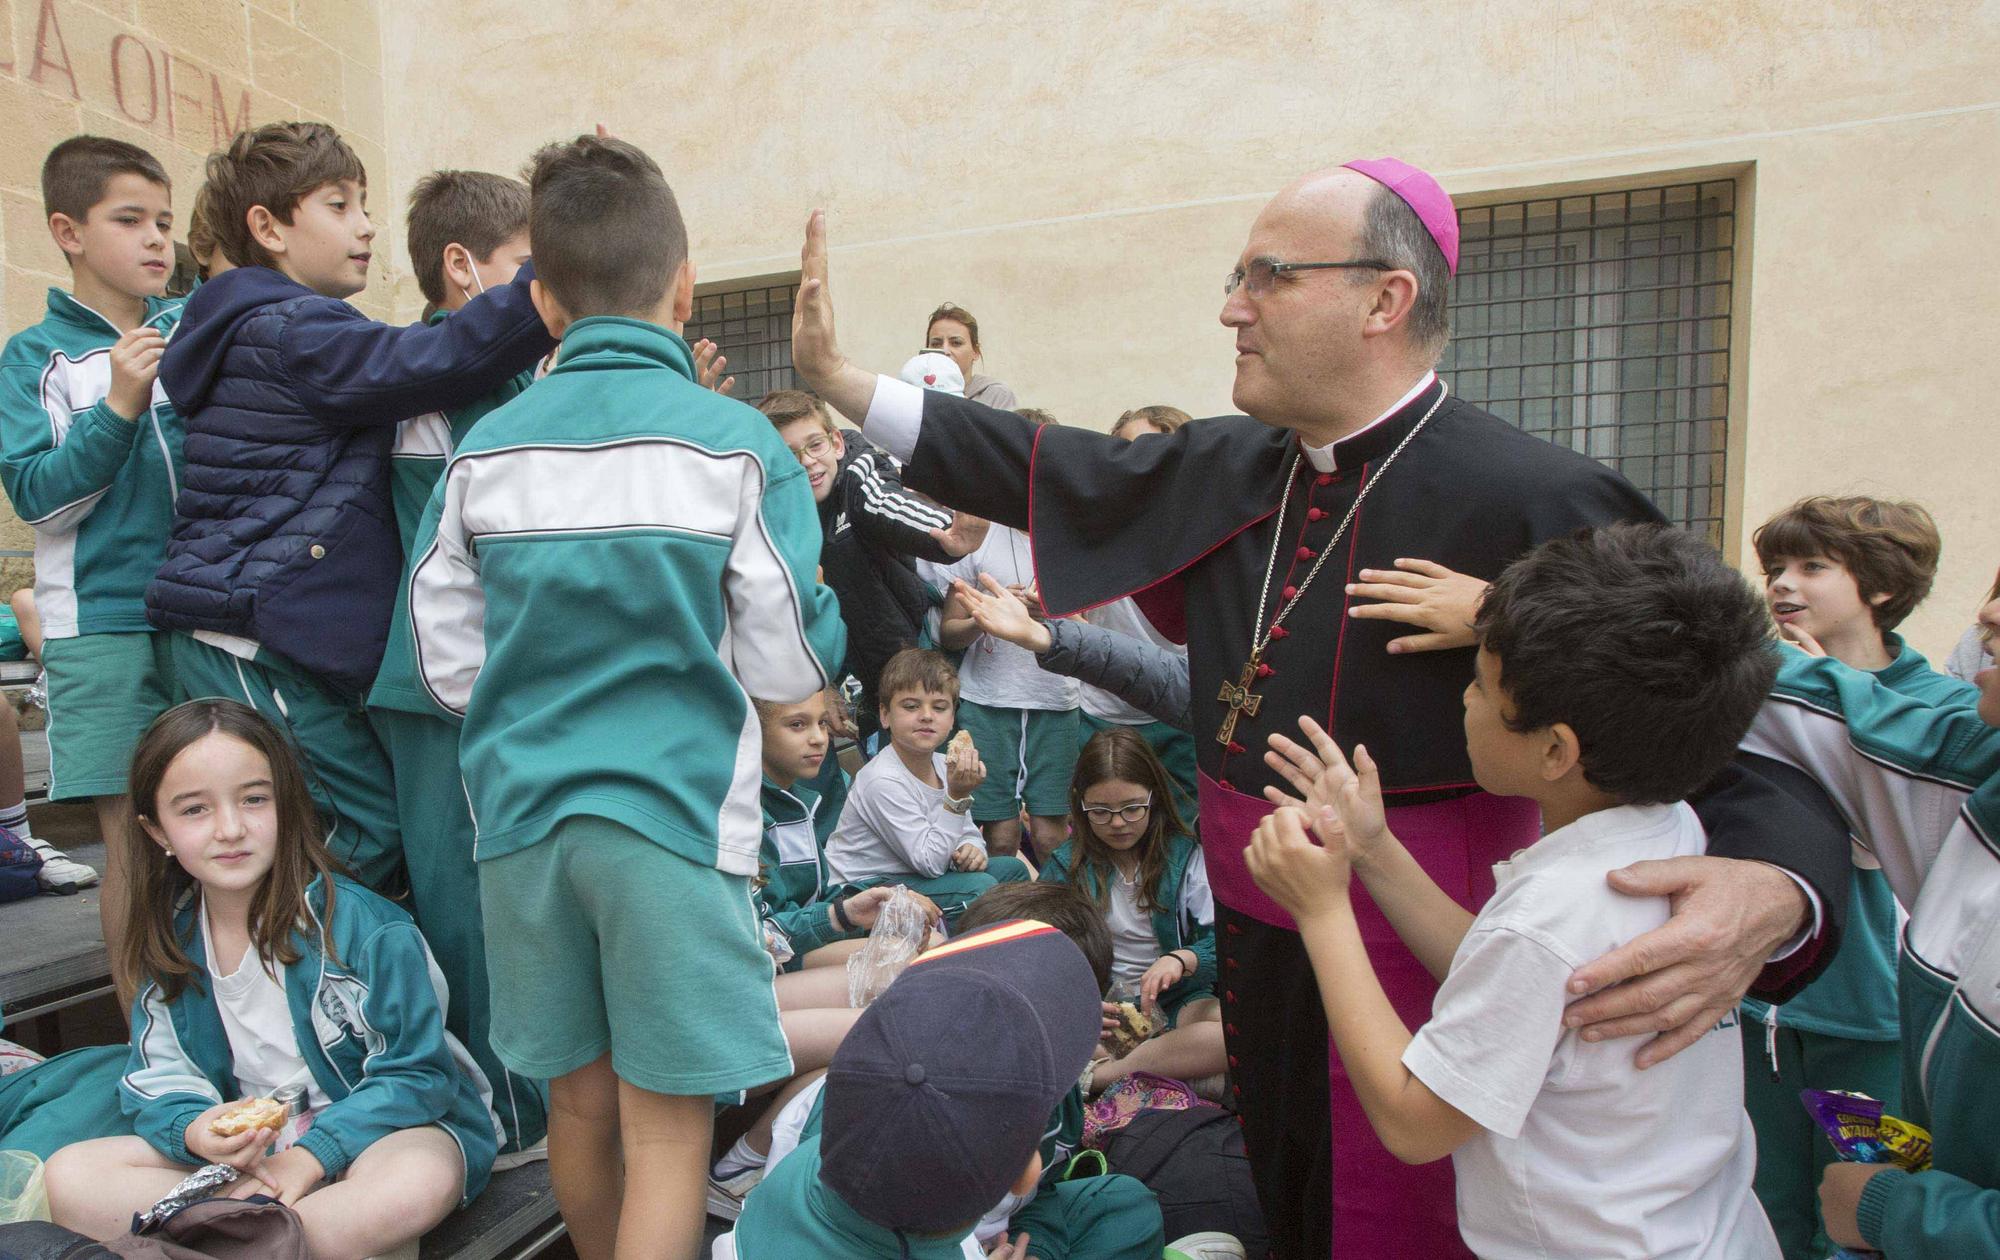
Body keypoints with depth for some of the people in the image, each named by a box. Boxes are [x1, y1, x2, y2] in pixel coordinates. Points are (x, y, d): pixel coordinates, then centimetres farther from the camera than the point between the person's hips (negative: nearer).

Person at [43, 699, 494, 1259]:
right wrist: (197, 1131, -18)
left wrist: (311, 1153, -23)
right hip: (246, 1153, 6)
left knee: (421, 1180, -37)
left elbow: (417, 1073, -14)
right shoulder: (171, 941, 2)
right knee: (68, 1177, -13)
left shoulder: (366, 927, -16)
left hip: (372, 1128, -6)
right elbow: (157, 1077, 4)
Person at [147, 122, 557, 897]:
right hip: (251, 639, -10)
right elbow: (432, 362, -26)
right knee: (377, 830, -9)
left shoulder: (289, 330, 22)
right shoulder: (288, 334, -11)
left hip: (245, 638, 10)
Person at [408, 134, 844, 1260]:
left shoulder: (485, 451, 1)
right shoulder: (736, 445, -9)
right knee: (666, 1128, 6)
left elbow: (448, 665, 6)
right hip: (676, 813, -4)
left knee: (580, 1103, 20)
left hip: (524, 811, 5)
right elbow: (793, 666, -7)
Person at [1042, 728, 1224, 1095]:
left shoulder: (1186, 856, 3)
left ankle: (1098, 1074, -27)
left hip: (1174, 999, 0)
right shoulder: (1065, 865, 6)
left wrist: (1182, 960, -27)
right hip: (1097, 1003, 0)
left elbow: (1219, 942, -4)